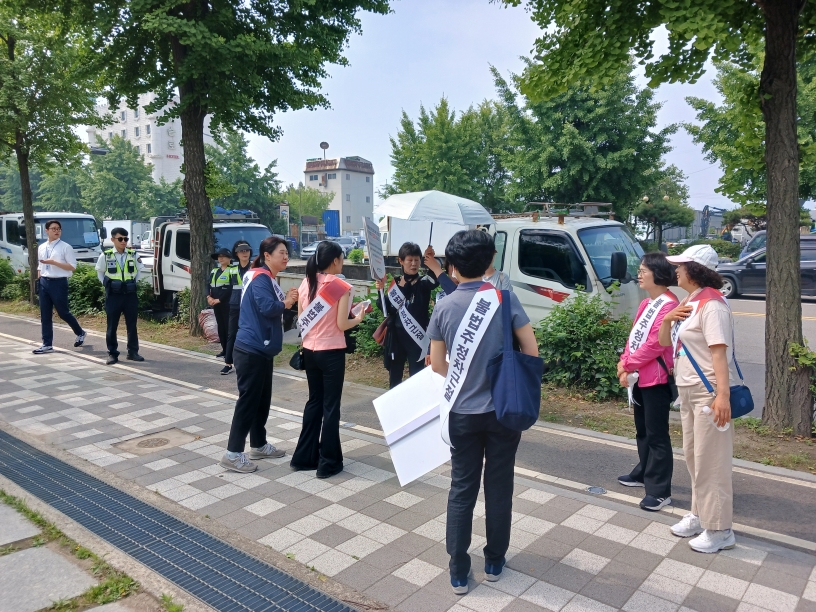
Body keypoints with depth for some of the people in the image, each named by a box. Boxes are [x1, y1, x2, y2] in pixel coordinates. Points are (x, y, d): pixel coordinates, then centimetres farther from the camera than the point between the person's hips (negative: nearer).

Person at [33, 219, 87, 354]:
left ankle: (80, 333, 28)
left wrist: (54, 262, -19)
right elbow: (40, 266, 19)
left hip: (59, 283, -6)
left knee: (63, 313, 3)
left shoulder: (65, 247, -7)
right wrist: (39, 280, 8)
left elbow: (72, 267, -12)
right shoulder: (41, 248, 11)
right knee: (45, 314, 7)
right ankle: (47, 344, 13)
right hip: (44, 282, 6)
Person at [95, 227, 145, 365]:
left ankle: (133, 352, 17)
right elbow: (100, 272, 12)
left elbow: (140, 270, 16)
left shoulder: (133, 255, 2)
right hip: (113, 295, -1)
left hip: (130, 295, 2)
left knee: (132, 325, 7)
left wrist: (134, 282, 6)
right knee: (112, 326, 4)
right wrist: (107, 284, 4)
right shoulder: (105, 256, -2)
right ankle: (112, 354, 12)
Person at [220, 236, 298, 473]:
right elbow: (267, 307, -27)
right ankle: (233, 453, 1)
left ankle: (258, 445, 28)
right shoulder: (260, 277, -15)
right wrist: (286, 303, -9)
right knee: (248, 400, -6)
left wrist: (287, 299, -2)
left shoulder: (268, 278, 16)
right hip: (251, 349, -10)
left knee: (262, 399, 16)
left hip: (261, 349, 10)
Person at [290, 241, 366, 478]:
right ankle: (328, 462, 12)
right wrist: (358, 318, 4)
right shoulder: (341, 286, -12)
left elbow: (301, 320, 9)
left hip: (309, 351, 6)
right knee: (331, 406, 4)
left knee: (314, 401, 18)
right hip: (331, 353, -6)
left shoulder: (305, 284, 4)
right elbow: (341, 324, -14)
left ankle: (304, 456, 24)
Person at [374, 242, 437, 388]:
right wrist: (381, 291, -12)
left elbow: (435, 278, -28)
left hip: (416, 336, -3)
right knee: (394, 377, 14)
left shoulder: (424, 283, -5)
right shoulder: (395, 282, 6)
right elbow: (385, 309, 3)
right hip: (396, 336, 4)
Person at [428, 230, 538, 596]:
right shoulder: (505, 298, -9)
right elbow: (531, 351, -7)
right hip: (504, 409, 0)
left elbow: (437, 365, 0)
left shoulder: (444, 307, -6)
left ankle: (458, 571, 18)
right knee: (499, 487, 15)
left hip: (462, 412, 0)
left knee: (462, 490, 11)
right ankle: (494, 562, 29)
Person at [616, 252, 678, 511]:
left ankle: (660, 491, 4)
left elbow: (655, 344, -22)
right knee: (642, 430, 21)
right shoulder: (646, 303, 14)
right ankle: (644, 473, 37)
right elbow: (634, 336, 14)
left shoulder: (668, 305, -17)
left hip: (656, 378, -10)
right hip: (639, 377, 10)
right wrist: (624, 362, 0)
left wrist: (629, 365, -13)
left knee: (657, 435, -4)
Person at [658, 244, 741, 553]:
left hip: (709, 392, -9)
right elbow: (664, 342, 15)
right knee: (693, 456, 17)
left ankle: (719, 530, 10)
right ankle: (699, 514, 30)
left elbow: (719, 352, -24)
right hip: (688, 390, 9)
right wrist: (667, 319, -5)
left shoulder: (710, 304, -17)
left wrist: (723, 394, -31)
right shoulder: (687, 303, 11)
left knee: (710, 461, -2)